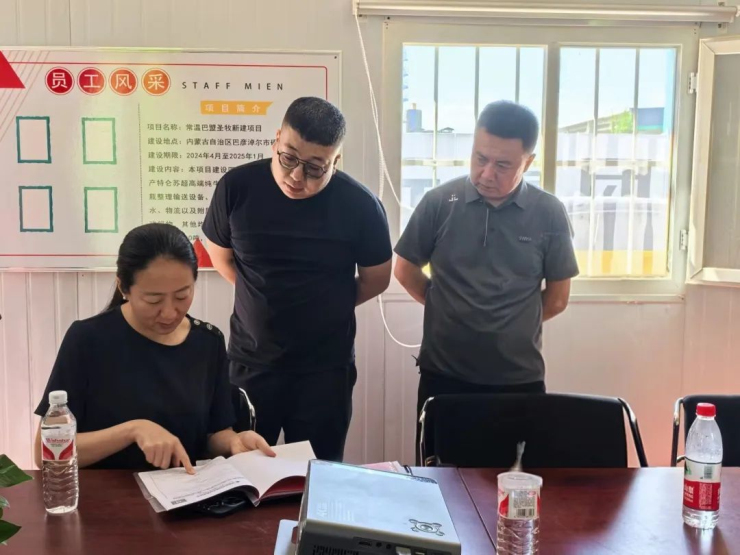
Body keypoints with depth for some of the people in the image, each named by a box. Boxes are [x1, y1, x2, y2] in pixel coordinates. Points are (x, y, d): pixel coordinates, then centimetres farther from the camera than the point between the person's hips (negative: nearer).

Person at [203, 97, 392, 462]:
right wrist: (264, 301, 4)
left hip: (325, 368, -1)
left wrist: (323, 307, 3)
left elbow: (375, 279, 1)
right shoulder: (237, 187, -10)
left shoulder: (361, 205, -13)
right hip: (250, 361, 1)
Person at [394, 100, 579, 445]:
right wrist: (447, 309, 8)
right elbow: (405, 271, 7)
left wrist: (514, 323, 7)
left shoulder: (549, 214, -4)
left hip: (520, 379, 0)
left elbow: (557, 298, 4)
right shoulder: (439, 203, -5)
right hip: (443, 376, 0)